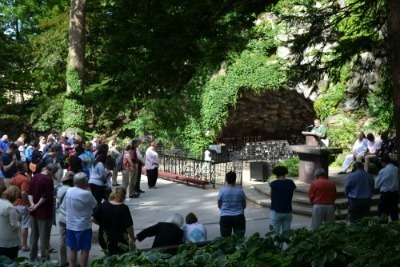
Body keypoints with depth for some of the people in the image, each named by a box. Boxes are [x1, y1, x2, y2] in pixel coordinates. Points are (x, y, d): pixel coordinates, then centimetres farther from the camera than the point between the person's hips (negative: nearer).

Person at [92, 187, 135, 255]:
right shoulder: (124, 208, -14)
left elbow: (93, 219, -3)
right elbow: (129, 227, -13)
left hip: (104, 240, 4)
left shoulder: (103, 205, -4)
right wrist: (133, 239, 2)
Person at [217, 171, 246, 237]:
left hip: (225, 218, -1)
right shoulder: (240, 191, -3)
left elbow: (219, 206, 5)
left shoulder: (222, 191, -6)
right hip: (238, 217, 1)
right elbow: (244, 205, 8)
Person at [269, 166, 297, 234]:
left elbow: (271, 197, 0)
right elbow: (291, 196, 3)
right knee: (286, 233, 10)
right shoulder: (290, 183, -1)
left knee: (275, 233, 2)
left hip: (276, 211, -3)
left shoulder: (274, 184, -10)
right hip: (288, 211, 3)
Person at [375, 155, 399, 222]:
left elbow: (377, 184, -5)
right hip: (395, 193, 6)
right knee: (394, 213, 14)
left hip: (386, 194, -6)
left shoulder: (383, 171, -15)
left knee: (383, 214, 2)